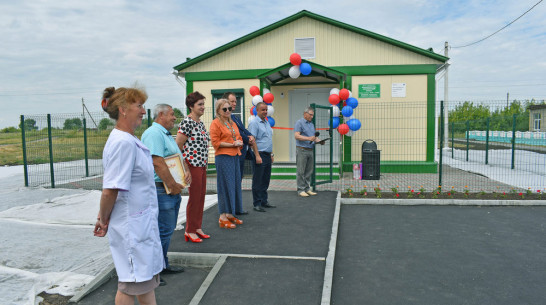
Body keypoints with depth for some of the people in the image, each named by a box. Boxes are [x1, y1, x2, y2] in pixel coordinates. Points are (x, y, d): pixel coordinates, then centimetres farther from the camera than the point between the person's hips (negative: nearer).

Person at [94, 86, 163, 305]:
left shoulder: (129, 140, 9)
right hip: (131, 225, -9)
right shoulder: (123, 143, -22)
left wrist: (103, 217, 13)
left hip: (143, 222, 9)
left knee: (146, 278, 20)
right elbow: (110, 190, -24)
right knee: (131, 283, 7)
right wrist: (104, 219, -9)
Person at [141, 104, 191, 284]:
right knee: (163, 230, -6)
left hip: (173, 190, 11)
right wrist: (173, 185, -20)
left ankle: (163, 264, 29)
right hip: (161, 190, -11)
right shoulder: (154, 133, -15)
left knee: (168, 229, 17)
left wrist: (186, 173, 8)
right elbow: (157, 163, -24)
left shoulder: (166, 134, 19)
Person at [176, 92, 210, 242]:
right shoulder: (187, 122, -14)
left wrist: (204, 162, 17)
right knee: (194, 197, -1)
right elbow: (177, 146, -15)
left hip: (202, 165, 9)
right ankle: (189, 231, 13)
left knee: (201, 196, 13)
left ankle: (197, 228, 25)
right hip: (192, 165, -9)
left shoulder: (200, 122, 13)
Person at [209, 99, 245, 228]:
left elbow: (239, 139, 25)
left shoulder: (232, 123, 20)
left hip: (235, 156, 8)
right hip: (223, 157, -8)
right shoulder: (215, 123, -5)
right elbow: (215, 142, -12)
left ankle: (230, 214, 21)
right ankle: (222, 218, 2)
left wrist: (239, 143, 2)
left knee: (235, 184, 10)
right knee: (225, 186, -6)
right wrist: (232, 144, -15)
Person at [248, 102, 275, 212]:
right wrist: (257, 156, -20)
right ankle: (257, 204, 4)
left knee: (265, 180, 12)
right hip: (260, 155, -8)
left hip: (267, 155, 8)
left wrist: (271, 154, 20)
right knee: (257, 181, -2)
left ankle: (264, 201, 21)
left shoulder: (267, 122, 18)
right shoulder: (254, 123, -8)